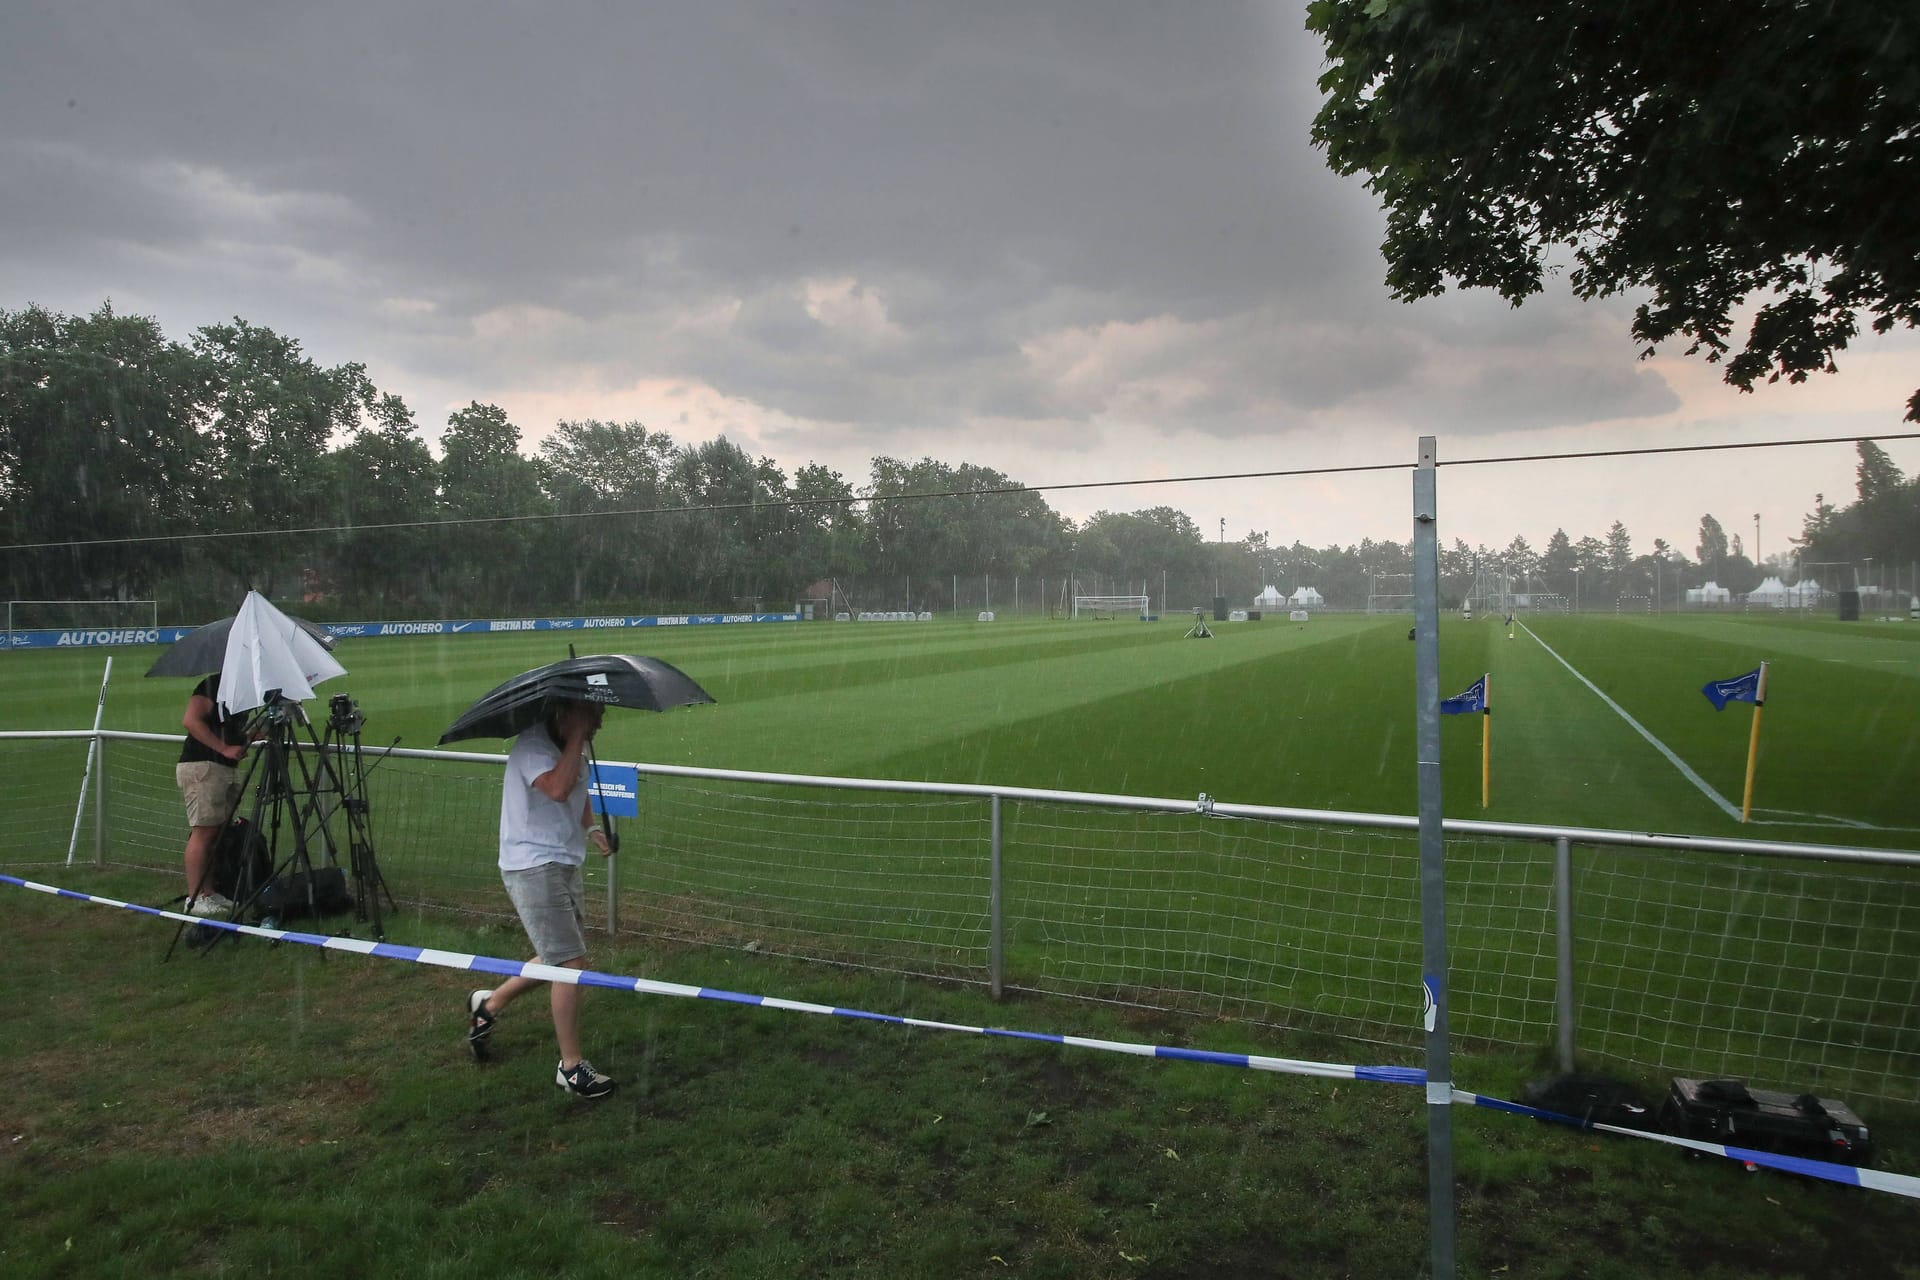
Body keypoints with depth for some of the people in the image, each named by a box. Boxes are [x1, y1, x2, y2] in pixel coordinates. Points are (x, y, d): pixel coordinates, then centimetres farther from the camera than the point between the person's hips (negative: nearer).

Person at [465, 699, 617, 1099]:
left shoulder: (575, 750, 8)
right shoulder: (532, 746, -19)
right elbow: (558, 788, -37)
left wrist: (591, 828, 7)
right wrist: (577, 737, -30)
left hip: (564, 864, 9)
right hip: (533, 867, -9)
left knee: (558, 959, 17)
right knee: (571, 961, -8)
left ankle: (487, 1004, 39)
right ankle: (571, 1067, 4)